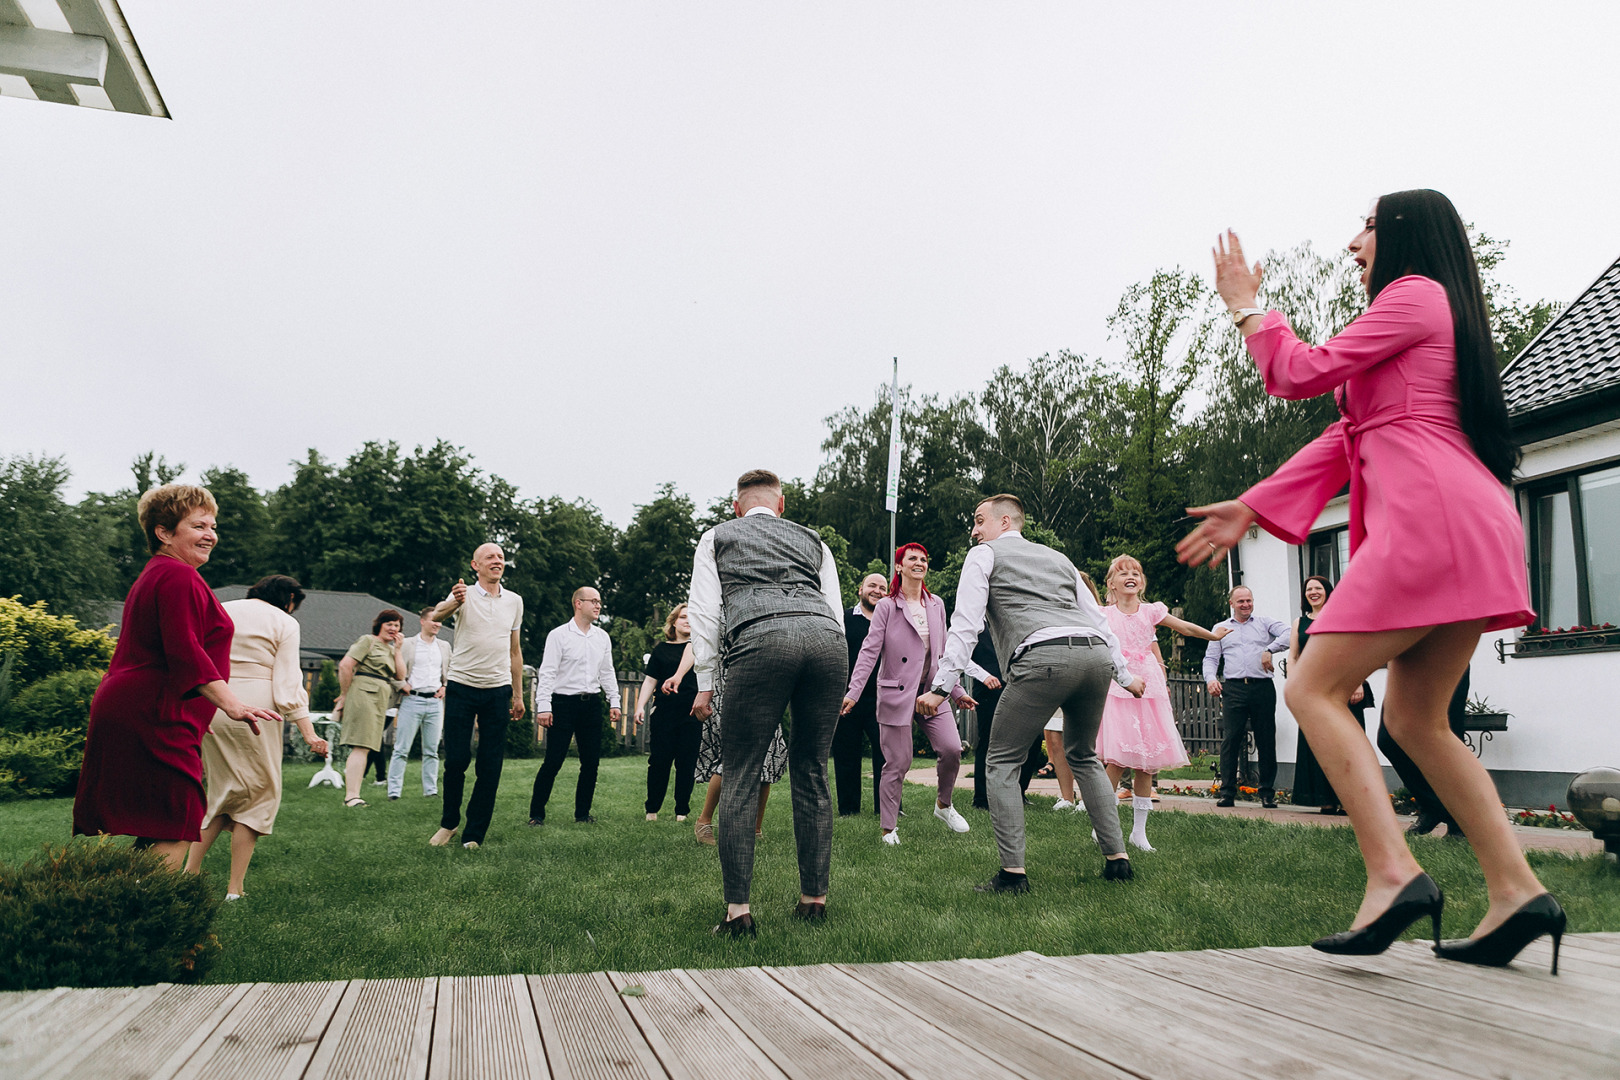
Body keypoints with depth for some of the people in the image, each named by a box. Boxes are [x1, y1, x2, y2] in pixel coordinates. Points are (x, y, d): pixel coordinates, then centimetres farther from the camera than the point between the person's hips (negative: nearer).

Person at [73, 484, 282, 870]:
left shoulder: (152, 576, 24)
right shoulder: (180, 578, -12)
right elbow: (185, 651, -24)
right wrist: (232, 704, -32)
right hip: (152, 720, -11)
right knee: (176, 829, -10)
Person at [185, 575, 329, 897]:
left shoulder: (221, 611, 15)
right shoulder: (285, 623, 1)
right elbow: (287, 684, -7)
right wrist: (309, 733, -9)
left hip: (212, 707, 5)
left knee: (225, 790, 18)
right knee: (259, 792, 6)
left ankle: (190, 871, 9)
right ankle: (235, 888, 5)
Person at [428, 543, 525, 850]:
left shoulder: (514, 601, 10)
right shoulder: (464, 595, -1)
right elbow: (436, 615, -23)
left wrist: (518, 695, 15)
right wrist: (453, 603, -47)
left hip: (498, 691, 3)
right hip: (461, 687, -3)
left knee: (490, 767, 1)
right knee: (456, 760, -3)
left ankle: (474, 835, 10)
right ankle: (449, 823, 19)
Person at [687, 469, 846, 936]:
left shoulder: (717, 537, 27)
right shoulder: (812, 539, 33)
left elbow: (704, 612, 14)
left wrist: (705, 682, 14)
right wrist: (829, 686, 27)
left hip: (761, 640, -3)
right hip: (826, 639, 3)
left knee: (741, 775, 2)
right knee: (812, 771, 13)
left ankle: (737, 910, -3)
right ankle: (814, 899, 17)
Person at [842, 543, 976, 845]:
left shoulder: (936, 605, 12)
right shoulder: (887, 607, -2)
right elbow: (870, 651, -6)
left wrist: (956, 691, 17)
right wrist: (853, 691, -14)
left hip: (932, 692, 4)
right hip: (897, 694, -4)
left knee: (952, 750, -10)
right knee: (898, 762, -4)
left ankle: (943, 804, 17)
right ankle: (889, 828, 11)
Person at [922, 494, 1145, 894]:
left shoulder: (984, 555, 15)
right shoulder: (1057, 558, 32)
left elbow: (965, 624, 2)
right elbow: (1097, 618, 27)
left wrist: (941, 687, -3)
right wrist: (1125, 675, 32)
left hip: (1044, 657, -6)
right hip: (1097, 655, 6)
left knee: (1002, 761, 5)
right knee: (1084, 757, 25)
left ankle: (1013, 872, -4)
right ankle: (1117, 859, 20)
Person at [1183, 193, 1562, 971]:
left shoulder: (1415, 292, 2)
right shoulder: (1431, 316, 31)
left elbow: (1304, 373, -4)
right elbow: (1347, 437, 24)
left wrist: (1245, 306, 12)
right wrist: (1251, 508, 19)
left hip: (1431, 515, -10)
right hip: (1470, 525, 10)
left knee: (1314, 690, -10)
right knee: (1415, 717, 11)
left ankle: (1393, 873, -19)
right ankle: (1515, 891, 7)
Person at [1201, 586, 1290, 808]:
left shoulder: (1265, 622, 14)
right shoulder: (1220, 628, 19)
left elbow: (1288, 633, -3)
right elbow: (1210, 659, 13)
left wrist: (1270, 650, -16)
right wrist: (1210, 678, -7)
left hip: (1262, 687, 0)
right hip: (1233, 689, 0)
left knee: (1266, 741, 1)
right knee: (1230, 740, -6)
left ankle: (1267, 792, 9)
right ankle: (1227, 791, -3)